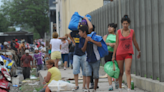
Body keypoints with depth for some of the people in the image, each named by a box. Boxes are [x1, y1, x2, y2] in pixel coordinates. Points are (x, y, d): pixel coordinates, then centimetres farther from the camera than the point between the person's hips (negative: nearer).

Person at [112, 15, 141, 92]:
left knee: (128, 71, -15)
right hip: (119, 53, 0)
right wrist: (113, 56, 1)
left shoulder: (132, 31, 0)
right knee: (120, 72, 7)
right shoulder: (118, 32, -2)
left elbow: (135, 42, 15)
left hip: (128, 54, 0)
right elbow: (116, 44, 1)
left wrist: (139, 51, 26)